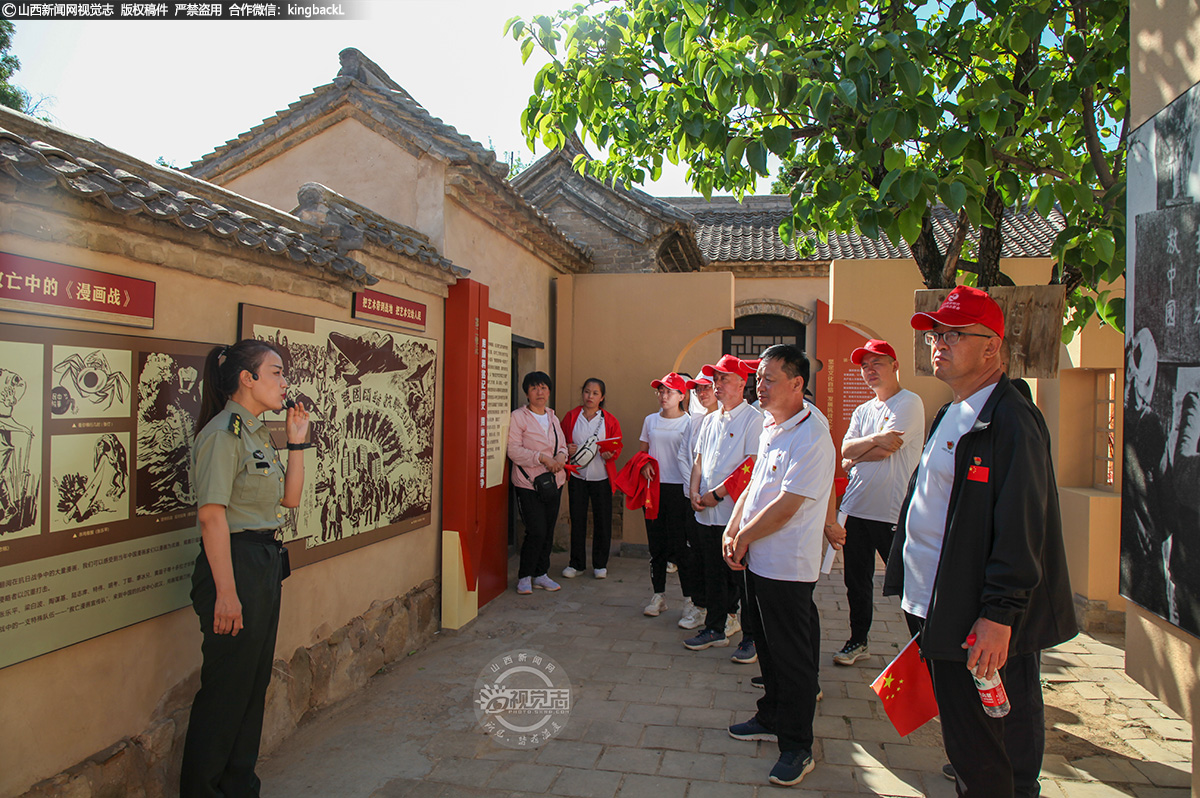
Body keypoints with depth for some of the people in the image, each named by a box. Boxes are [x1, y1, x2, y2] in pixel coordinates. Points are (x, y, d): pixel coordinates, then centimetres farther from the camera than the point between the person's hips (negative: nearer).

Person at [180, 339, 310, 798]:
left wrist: (297, 440, 6)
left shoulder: (256, 432, 12)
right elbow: (212, 514, -21)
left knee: (256, 680, 17)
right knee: (226, 687, 2)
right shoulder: (223, 433, -15)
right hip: (235, 564, -10)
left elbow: (289, 498, 14)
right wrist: (226, 591, -23)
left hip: (266, 562, 10)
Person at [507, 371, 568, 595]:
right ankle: (524, 577, 6)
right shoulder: (518, 417, -5)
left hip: (554, 483, 6)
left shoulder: (553, 418, 15)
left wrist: (560, 458, -6)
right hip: (528, 484, -6)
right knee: (536, 532, -10)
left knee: (548, 532, 9)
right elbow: (514, 450, -12)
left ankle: (541, 575, 22)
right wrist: (542, 458, -19)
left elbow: (562, 446, 17)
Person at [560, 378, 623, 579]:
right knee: (577, 520, 5)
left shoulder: (610, 421, 1)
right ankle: (576, 563, 18)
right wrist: (566, 449, -11)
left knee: (602, 521, 3)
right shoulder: (571, 417, 4)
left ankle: (600, 564, 18)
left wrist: (610, 454, -17)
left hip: (601, 478, -1)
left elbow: (618, 446, 4)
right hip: (577, 477, 1)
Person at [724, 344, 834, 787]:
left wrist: (742, 538, -11)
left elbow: (785, 507, -23)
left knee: (793, 658, 4)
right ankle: (771, 718, 39)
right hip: (758, 561, 9)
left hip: (788, 568, -9)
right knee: (768, 646, 21)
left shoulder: (811, 438, -20)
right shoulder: (770, 429, 10)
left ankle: (797, 746, 18)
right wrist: (731, 532, 2)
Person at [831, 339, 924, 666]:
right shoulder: (862, 411, 16)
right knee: (856, 580, 15)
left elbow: (887, 448, -17)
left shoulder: (909, 403, -6)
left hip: (892, 511, -7)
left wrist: (854, 457, -2)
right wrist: (874, 439, -14)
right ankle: (858, 641, 29)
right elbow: (846, 451, 2)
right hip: (856, 507, 7)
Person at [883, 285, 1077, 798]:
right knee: (963, 740, 21)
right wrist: (915, 594, 19)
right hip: (934, 609, 9)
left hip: (979, 623, -9)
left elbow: (1021, 529, -21)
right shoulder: (950, 417, 14)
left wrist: (999, 616, -23)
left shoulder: (1011, 423, -16)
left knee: (980, 752, 4)